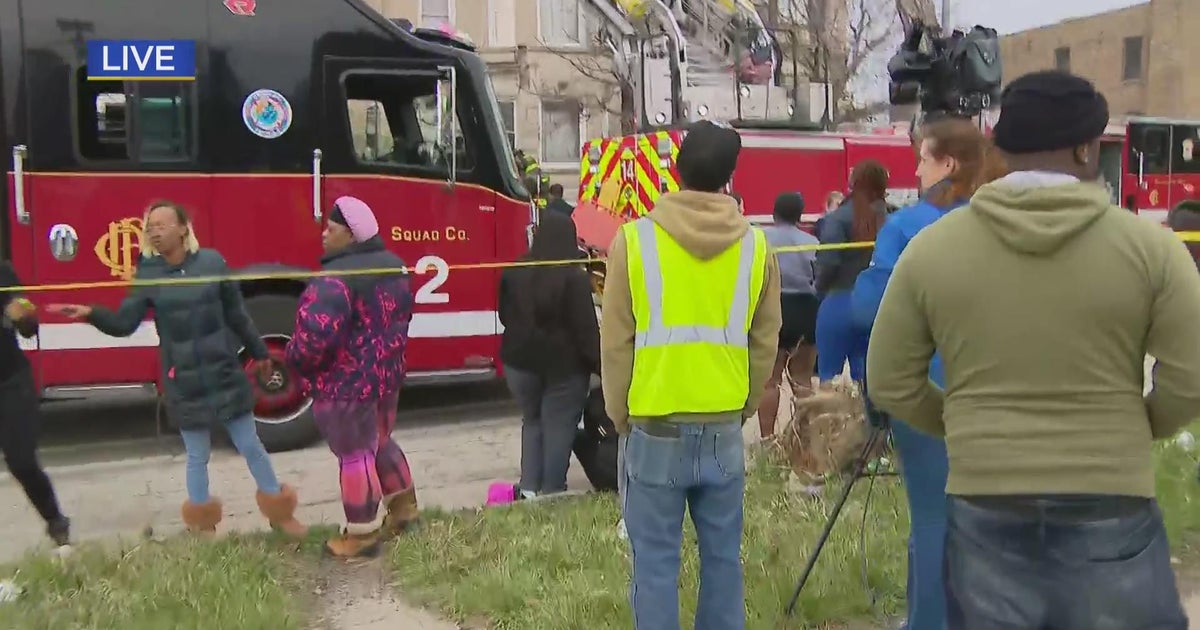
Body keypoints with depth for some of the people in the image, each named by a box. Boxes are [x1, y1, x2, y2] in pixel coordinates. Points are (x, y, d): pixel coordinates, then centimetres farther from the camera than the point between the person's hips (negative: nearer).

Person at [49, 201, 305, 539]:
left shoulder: (212, 262, -6)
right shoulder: (148, 273, -4)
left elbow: (237, 314, 2)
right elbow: (124, 323, -9)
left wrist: (259, 354, 10)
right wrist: (92, 313, -29)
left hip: (225, 374, 0)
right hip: (184, 381, 0)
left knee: (250, 446, 10)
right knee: (197, 456, 12)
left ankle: (280, 513, 25)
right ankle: (203, 525, 30)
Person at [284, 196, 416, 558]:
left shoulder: (336, 278, -23)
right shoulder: (393, 266, 6)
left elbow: (316, 334, -30)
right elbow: (402, 314, 18)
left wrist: (294, 359, -11)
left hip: (347, 383, -9)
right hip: (387, 375, 9)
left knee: (354, 456, 3)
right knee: (379, 442, 25)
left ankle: (362, 535, 14)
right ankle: (404, 506, 37)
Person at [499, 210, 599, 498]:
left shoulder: (514, 272, 0)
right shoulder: (575, 277, -16)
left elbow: (505, 315, 13)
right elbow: (586, 328, -16)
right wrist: (599, 364, -8)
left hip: (521, 361, 5)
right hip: (565, 365, -4)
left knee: (532, 421, 19)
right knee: (559, 426, 6)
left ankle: (528, 487, 14)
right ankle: (551, 491, 9)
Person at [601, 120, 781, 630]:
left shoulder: (635, 239, -7)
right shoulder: (755, 245, 0)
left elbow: (616, 342, -3)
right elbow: (764, 344, 7)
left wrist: (620, 415, 10)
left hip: (656, 429, -2)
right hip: (724, 429, 3)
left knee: (656, 561, 6)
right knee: (722, 556, 15)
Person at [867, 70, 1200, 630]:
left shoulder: (932, 245, -3)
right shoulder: (1147, 243, -6)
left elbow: (890, 385, 1)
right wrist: (1134, 430, 13)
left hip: (984, 505, 1)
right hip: (1111, 507, -1)